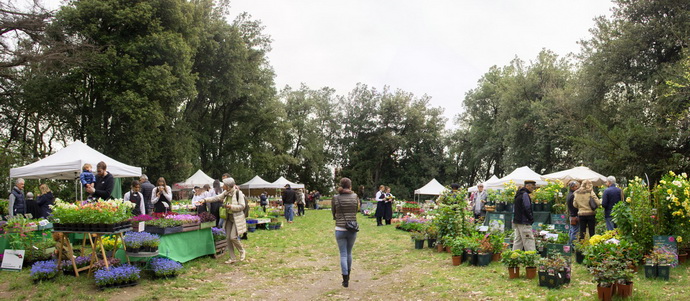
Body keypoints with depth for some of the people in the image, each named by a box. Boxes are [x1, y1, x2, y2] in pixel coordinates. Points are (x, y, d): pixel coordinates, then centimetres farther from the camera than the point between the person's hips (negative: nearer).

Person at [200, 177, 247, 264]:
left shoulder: (238, 193, -16)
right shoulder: (226, 193, 5)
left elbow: (242, 206, -17)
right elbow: (216, 198, 7)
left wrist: (229, 206, -22)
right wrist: (205, 200, -3)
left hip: (237, 219, -7)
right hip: (229, 218, 7)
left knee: (233, 237, -12)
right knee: (228, 238, 4)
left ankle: (242, 252, 13)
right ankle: (232, 258, 12)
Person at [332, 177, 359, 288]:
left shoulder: (336, 198, -6)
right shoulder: (355, 197, -4)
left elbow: (333, 213, 4)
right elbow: (357, 210, 8)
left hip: (340, 229, -1)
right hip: (352, 229, 2)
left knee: (343, 254, 6)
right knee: (349, 253, 19)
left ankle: (345, 280, 3)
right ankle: (348, 275, 34)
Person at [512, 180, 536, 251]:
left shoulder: (518, 194, 17)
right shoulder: (525, 194, -13)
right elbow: (527, 209, -18)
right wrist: (532, 219, -5)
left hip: (517, 221, 9)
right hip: (524, 223, -9)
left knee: (518, 241, 11)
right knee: (529, 242, -8)